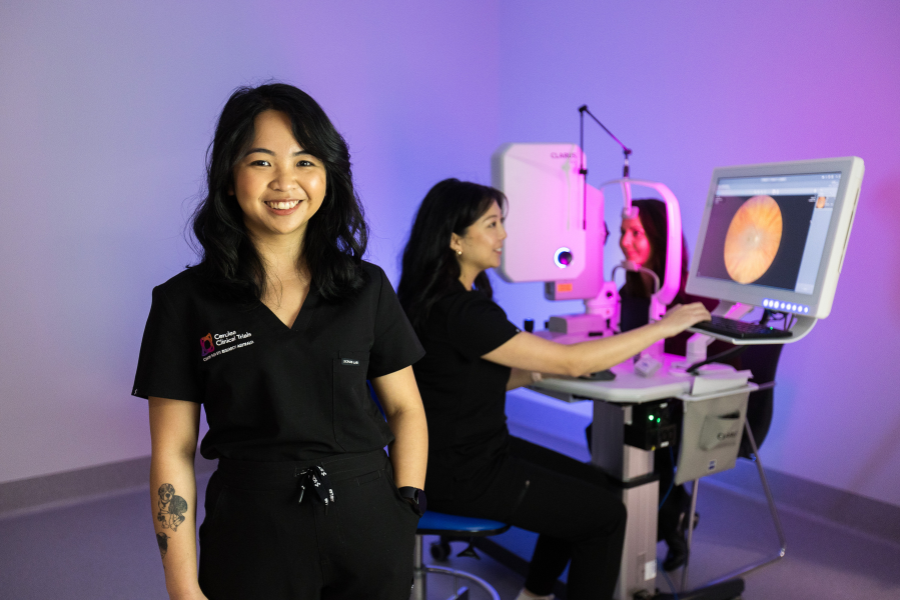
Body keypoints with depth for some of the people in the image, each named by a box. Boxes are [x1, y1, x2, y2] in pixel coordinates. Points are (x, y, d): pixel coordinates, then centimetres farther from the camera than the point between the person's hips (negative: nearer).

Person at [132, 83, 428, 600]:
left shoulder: (367, 287, 1)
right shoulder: (185, 301, -4)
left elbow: (405, 408, 6)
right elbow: (173, 452, -3)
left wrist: (406, 513, -4)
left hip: (368, 524, 2)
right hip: (251, 537, -1)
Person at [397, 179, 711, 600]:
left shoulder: (440, 296, 5)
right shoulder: (459, 310, -26)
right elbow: (571, 362, -24)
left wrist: (542, 371, 2)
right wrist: (664, 326, -15)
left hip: (468, 449, 10)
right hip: (458, 475, -10)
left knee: (592, 484, 18)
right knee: (606, 515, -3)